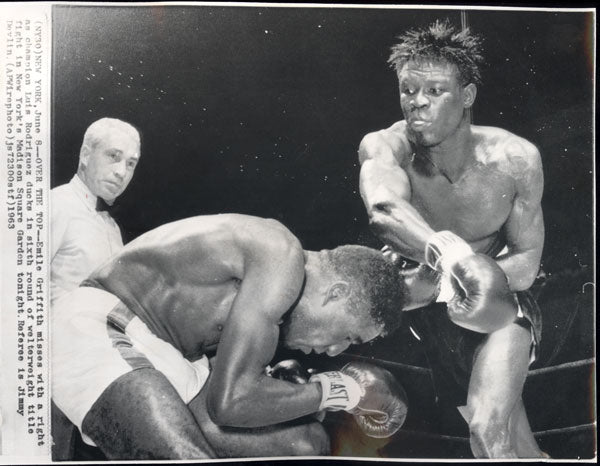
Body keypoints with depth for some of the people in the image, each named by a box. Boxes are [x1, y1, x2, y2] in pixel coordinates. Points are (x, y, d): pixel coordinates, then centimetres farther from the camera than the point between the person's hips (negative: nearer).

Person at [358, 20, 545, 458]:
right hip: (417, 295, 2)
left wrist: (439, 283, -29)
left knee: (490, 425, -19)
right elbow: (383, 208, -46)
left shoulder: (516, 159, -21)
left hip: (497, 299, -1)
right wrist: (444, 250, -66)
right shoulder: (384, 146, -23)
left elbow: (527, 260, -14)